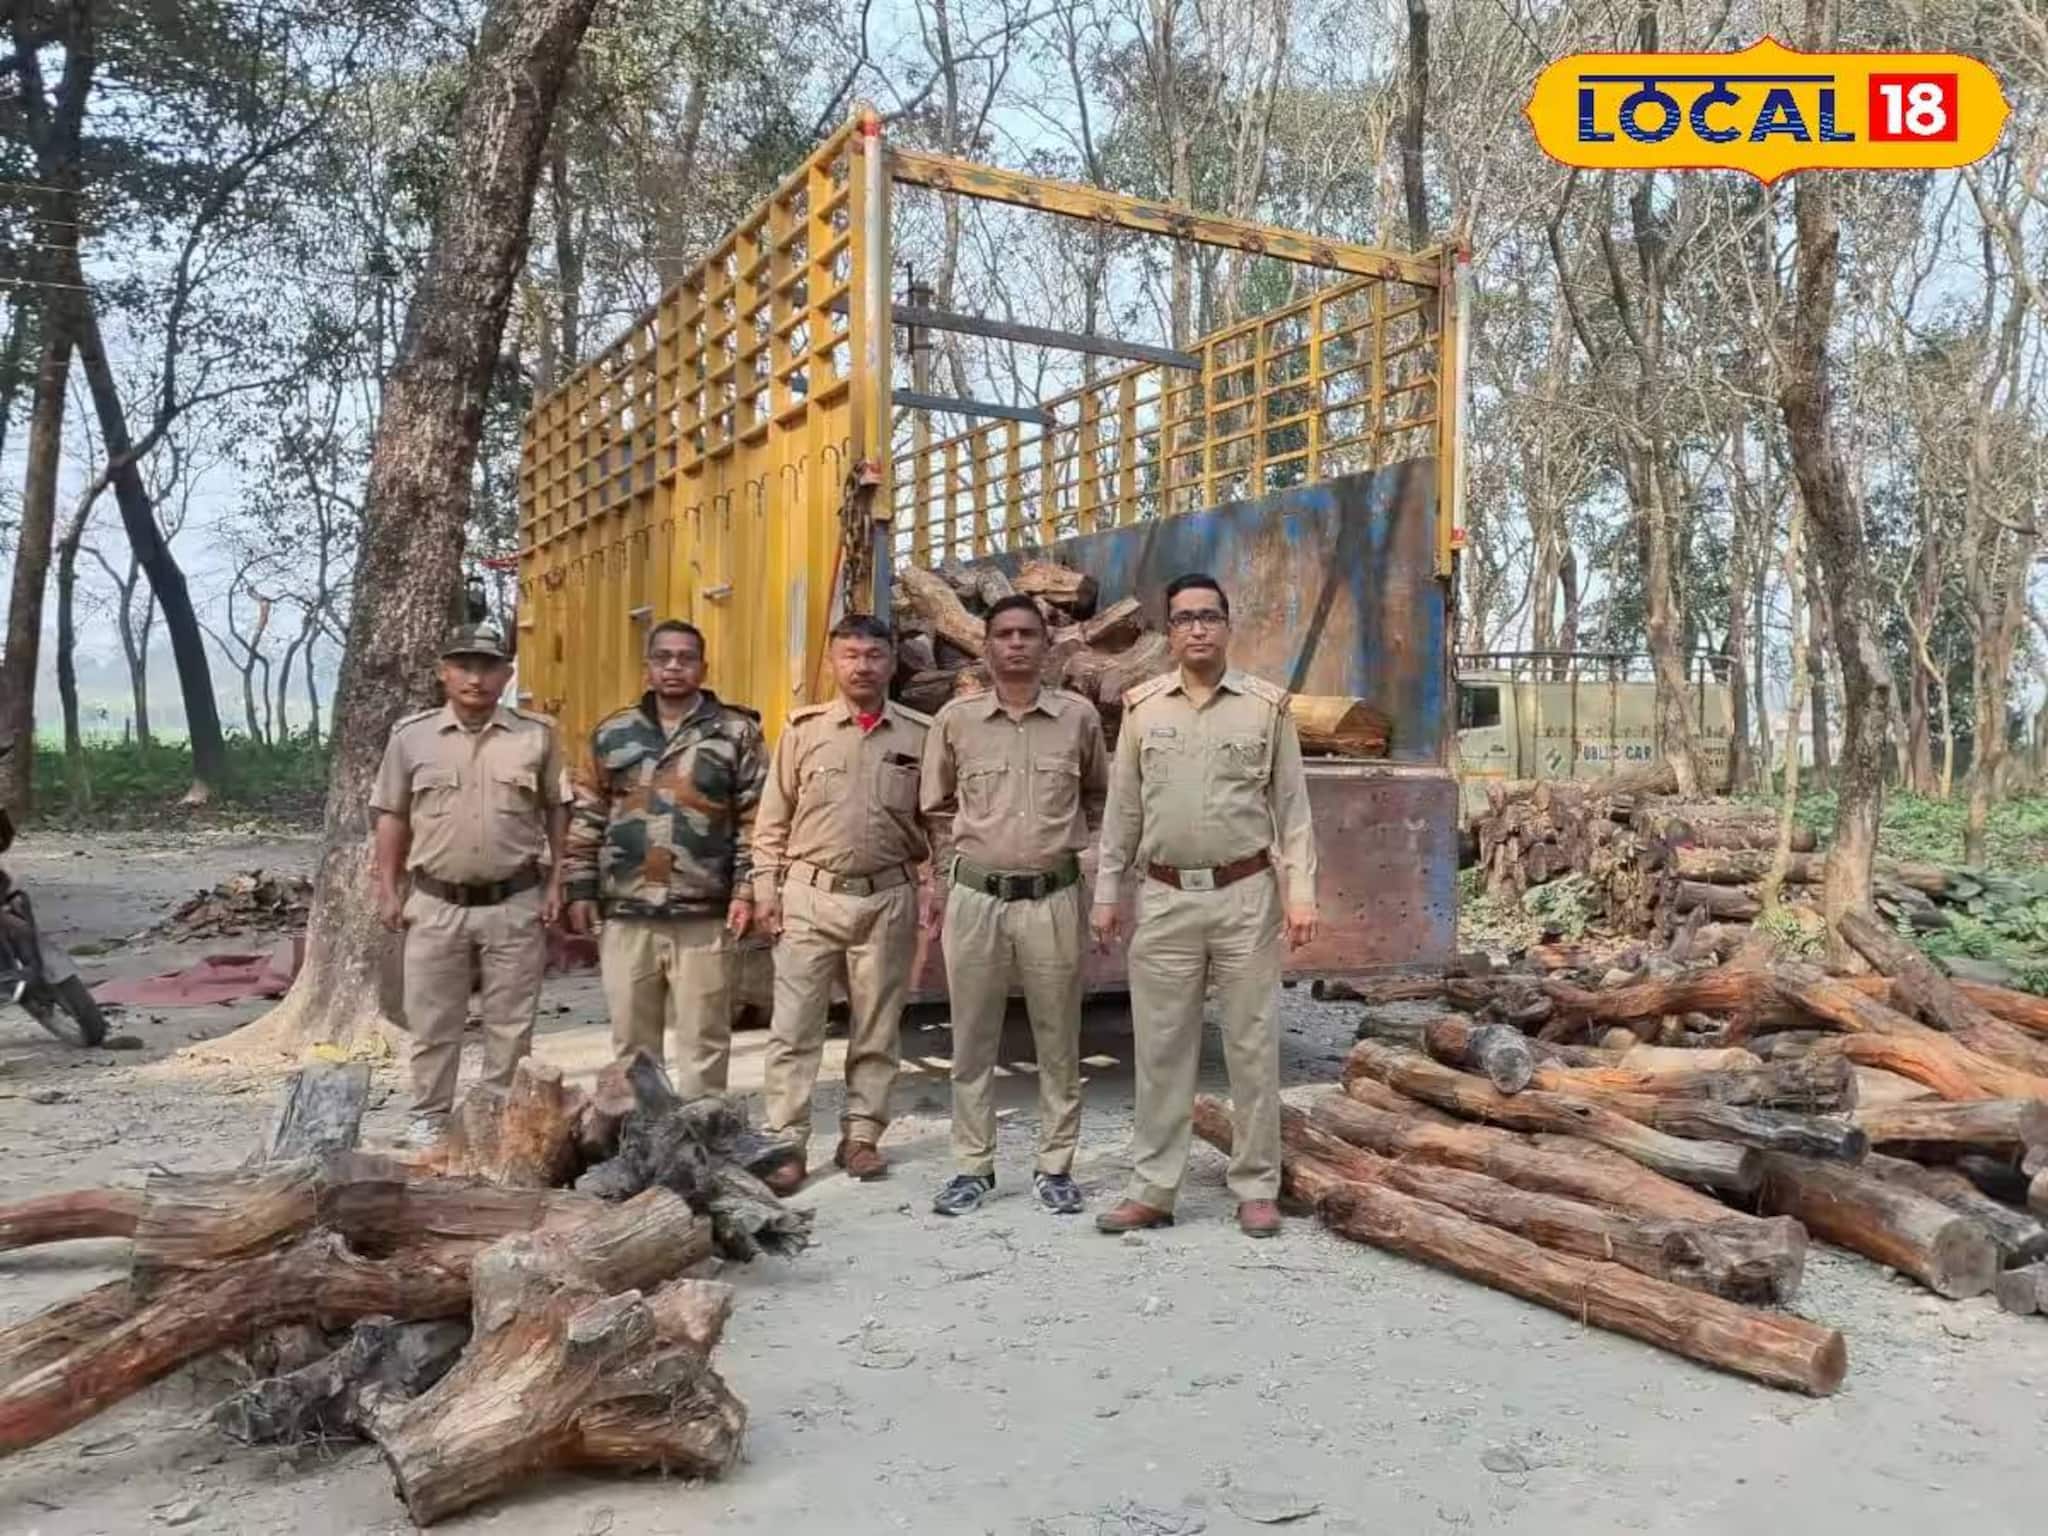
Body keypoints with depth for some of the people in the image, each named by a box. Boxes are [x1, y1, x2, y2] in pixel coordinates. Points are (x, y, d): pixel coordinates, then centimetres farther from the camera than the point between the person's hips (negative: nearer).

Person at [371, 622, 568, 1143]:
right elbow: (391, 818, 7)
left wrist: (556, 883, 1)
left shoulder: (538, 735, 0)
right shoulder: (411, 736, 2)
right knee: (431, 1019, 10)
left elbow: (557, 811, 5)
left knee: (510, 1022, 8)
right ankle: (430, 1117, 24)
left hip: (515, 904, 0)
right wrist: (388, 891, 4)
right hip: (435, 904, 1)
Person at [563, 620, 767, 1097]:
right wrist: (580, 887, 6)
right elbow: (586, 816, 12)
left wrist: (746, 890, -8)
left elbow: (755, 817, -1)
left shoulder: (736, 732, 2)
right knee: (630, 1038, 13)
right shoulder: (612, 733, 11)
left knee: (703, 1039, 5)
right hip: (625, 915, 3)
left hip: (704, 915, -3)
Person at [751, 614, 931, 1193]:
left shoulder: (917, 736, 4)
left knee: (876, 1029, 9)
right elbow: (773, 819, 6)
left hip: (887, 898, 1)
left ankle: (861, 1135, 22)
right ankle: (786, 1143, 8)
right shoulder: (804, 729, 3)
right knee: (794, 1027, 0)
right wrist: (765, 888, 0)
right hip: (810, 895, -1)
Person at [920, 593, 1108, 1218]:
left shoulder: (1079, 717, 2)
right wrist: (942, 882, 12)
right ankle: (973, 1166, 20)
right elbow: (938, 810, 15)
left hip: (1053, 898, 0)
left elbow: (1100, 798, 16)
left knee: (1059, 1040, 7)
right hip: (975, 897, 1)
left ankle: (1056, 1166, 20)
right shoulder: (955, 720, 3)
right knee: (972, 1039, 8)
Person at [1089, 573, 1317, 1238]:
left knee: (1252, 1045, 5)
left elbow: (1292, 806, 2)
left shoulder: (1267, 705, 1)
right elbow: (1122, 808, 8)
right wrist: (1106, 894, 5)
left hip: (1246, 896, -1)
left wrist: (1300, 893, -5)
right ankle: (1151, 1189, 15)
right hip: (1166, 898, 2)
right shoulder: (1143, 706, 5)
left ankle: (1256, 1187, 17)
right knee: (1161, 1047, 6)